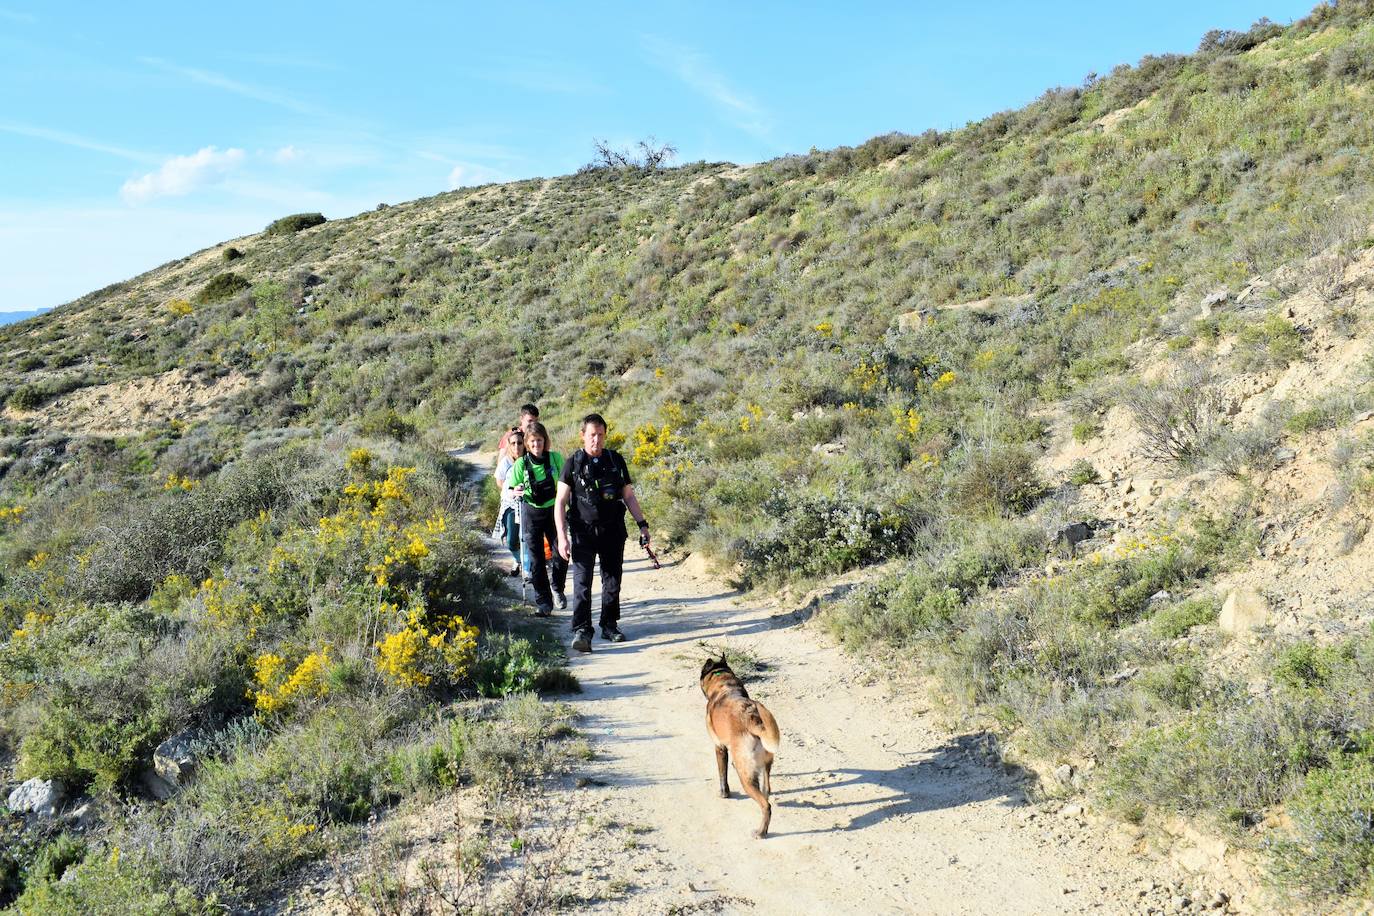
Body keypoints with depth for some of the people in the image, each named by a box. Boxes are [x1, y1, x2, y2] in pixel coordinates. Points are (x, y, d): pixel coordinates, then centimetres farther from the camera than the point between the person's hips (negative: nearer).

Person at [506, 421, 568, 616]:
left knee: (561, 554, -3)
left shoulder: (556, 458, -5)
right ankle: (543, 602, 12)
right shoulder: (521, 464, -7)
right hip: (531, 513, 0)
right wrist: (517, 491, -24)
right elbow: (513, 489, -2)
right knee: (536, 559, 1)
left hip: (553, 510, 1)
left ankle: (558, 589, 26)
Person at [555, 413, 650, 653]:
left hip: (613, 531, 3)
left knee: (612, 581, 10)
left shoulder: (615, 460, 5)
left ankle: (610, 626, 24)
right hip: (583, 532, -3)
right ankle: (582, 631, -11)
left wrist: (642, 525, 4)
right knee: (582, 581, -11)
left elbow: (628, 496, 12)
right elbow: (560, 502, -4)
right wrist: (562, 536, -12)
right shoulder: (573, 463, -3)